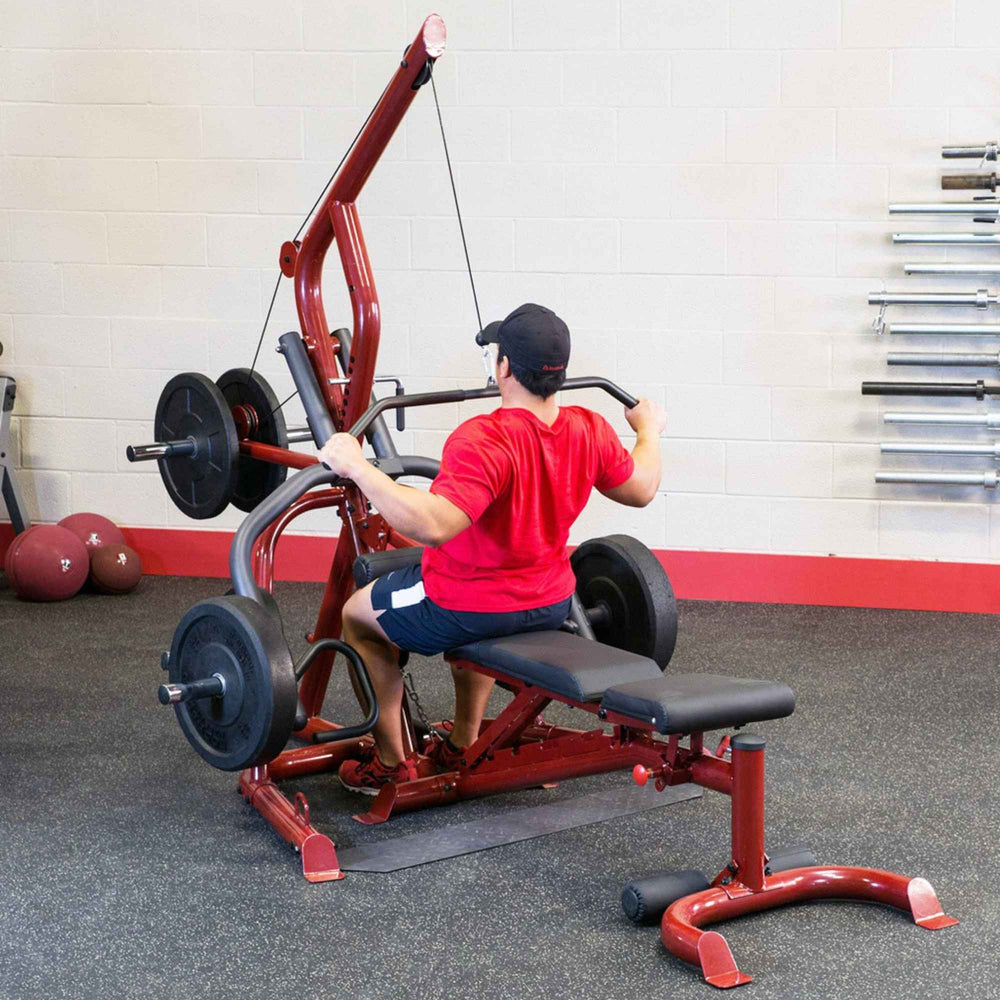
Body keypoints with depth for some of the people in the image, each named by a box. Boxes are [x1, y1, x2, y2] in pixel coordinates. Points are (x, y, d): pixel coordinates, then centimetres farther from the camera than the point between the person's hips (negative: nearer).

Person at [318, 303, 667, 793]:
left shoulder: (485, 441, -32)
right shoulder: (590, 431, -10)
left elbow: (433, 524, -42)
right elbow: (641, 489, 7)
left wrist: (357, 467, -39)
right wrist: (649, 430, 25)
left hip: (464, 609, -7)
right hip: (548, 606, 7)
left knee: (358, 615, 22)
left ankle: (390, 763, 25)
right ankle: (464, 747, 46)